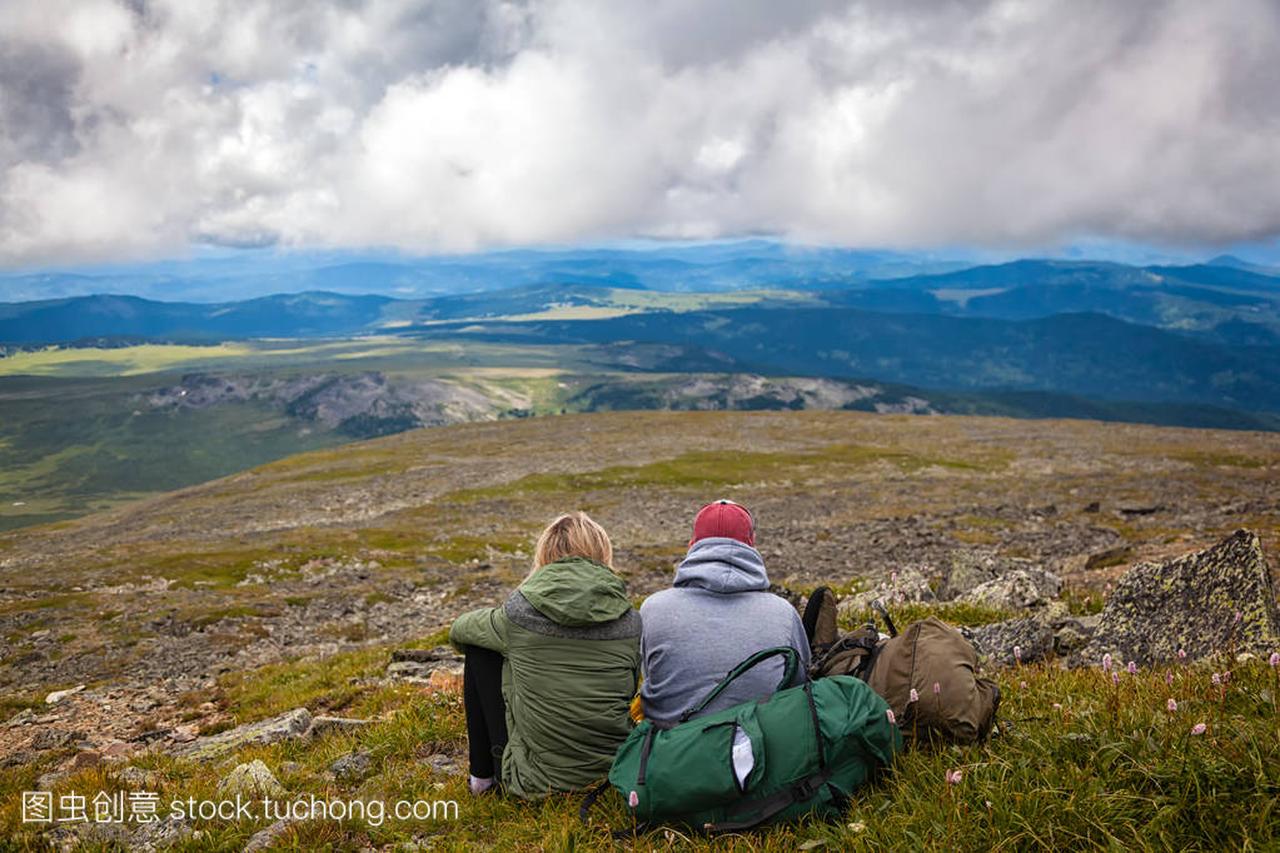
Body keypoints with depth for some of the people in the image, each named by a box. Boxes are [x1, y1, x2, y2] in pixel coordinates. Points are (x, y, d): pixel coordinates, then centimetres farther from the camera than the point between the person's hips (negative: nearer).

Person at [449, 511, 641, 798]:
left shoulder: (520, 611, -8)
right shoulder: (630, 621, -3)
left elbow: (458, 630, 13)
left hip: (536, 781, -3)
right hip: (614, 773, 3)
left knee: (480, 652, 12)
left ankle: (483, 776, 24)